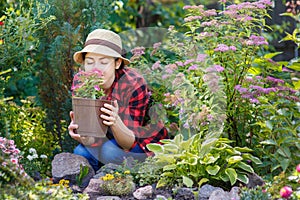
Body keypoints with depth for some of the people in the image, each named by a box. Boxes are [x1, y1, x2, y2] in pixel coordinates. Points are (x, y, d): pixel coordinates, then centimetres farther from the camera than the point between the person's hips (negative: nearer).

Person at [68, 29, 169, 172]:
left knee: (108, 151, -29)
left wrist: (115, 121, -48)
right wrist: (79, 133, -39)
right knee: (81, 153, -22)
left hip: (148, 145, -4)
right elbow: (92, 140, -15)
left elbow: (130, 143, -28)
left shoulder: (134, 85, -28)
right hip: (111, 142, 4)